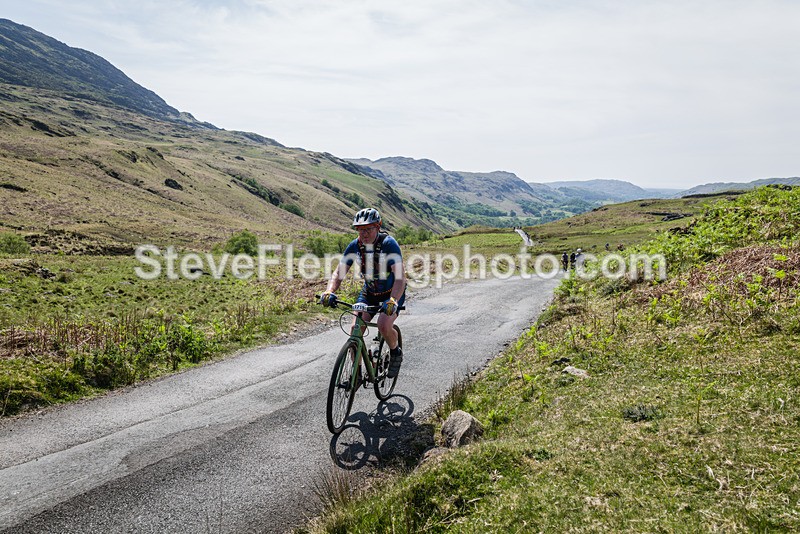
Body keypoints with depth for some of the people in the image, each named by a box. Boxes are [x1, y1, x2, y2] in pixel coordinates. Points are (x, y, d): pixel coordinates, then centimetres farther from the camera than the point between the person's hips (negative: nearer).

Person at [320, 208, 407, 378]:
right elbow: (339, 272, -14)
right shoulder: (355, 245, -13)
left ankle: (396, 353, 6)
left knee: (384, 326, -27)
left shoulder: (388, 243, -27)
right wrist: (329, 291, -34)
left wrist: (393, 301, -51)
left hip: (392, 293, -4)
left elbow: (400, 275, -36)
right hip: (369, 292, 4)